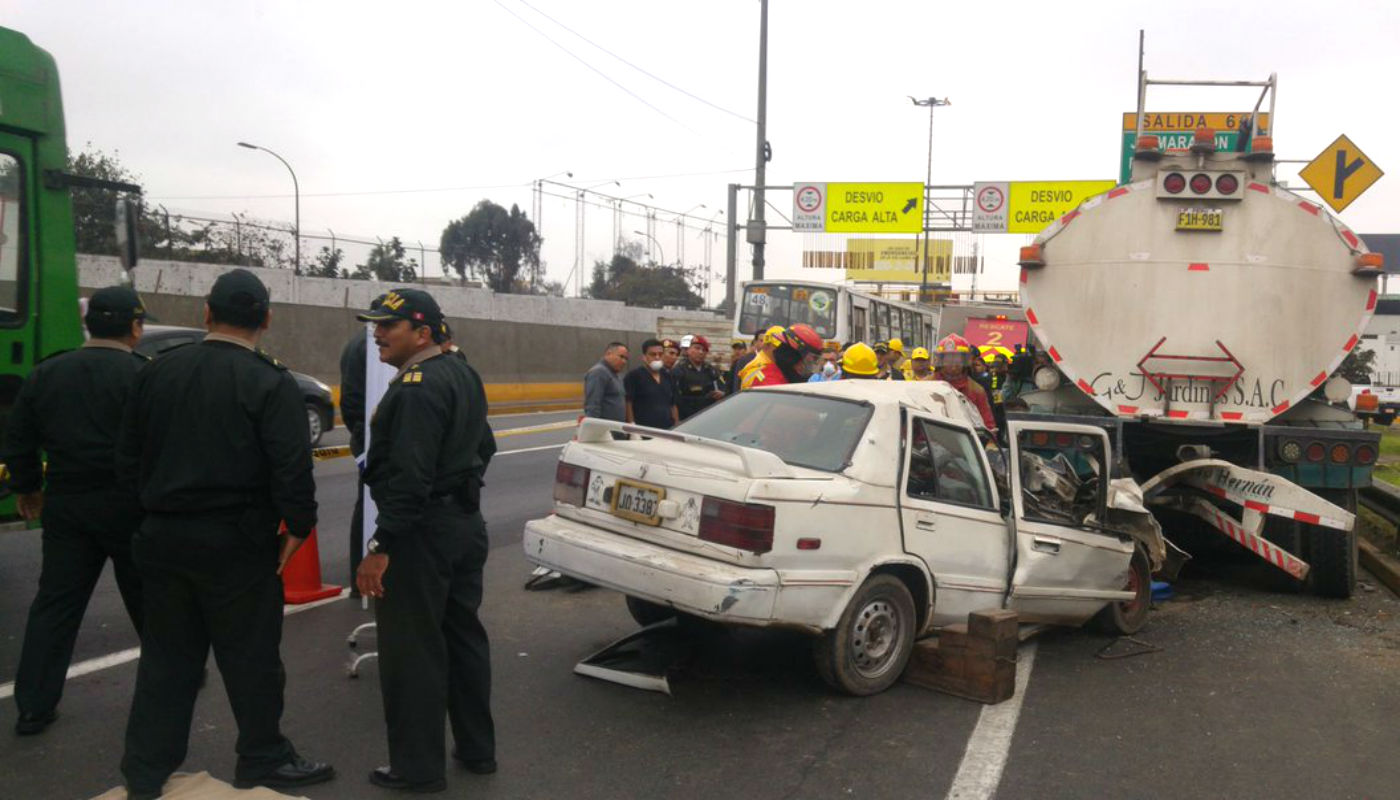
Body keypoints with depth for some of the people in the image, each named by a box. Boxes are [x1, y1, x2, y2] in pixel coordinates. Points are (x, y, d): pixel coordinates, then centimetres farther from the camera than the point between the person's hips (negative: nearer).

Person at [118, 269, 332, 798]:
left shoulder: (157, 373, 4)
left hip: (162, 537, 5)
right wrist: (299, 527, -5)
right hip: (236, 544, -5)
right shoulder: (271, 383, -13)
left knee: (166, 655, 15)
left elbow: (128, 458, 11)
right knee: (250, 656, 8)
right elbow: (292, 468, -18)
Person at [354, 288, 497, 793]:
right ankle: (477, 749, 28)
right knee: (464, 637, 17)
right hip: (467, 523, 10)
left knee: (411, 652, 1)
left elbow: (409, 477, -26)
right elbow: (484, 447, 21)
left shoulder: (417, 387, -20)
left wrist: (380, 548, -23)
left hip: (423, 531, -10)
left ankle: (418, 767, 11)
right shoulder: (461, 373, 11)